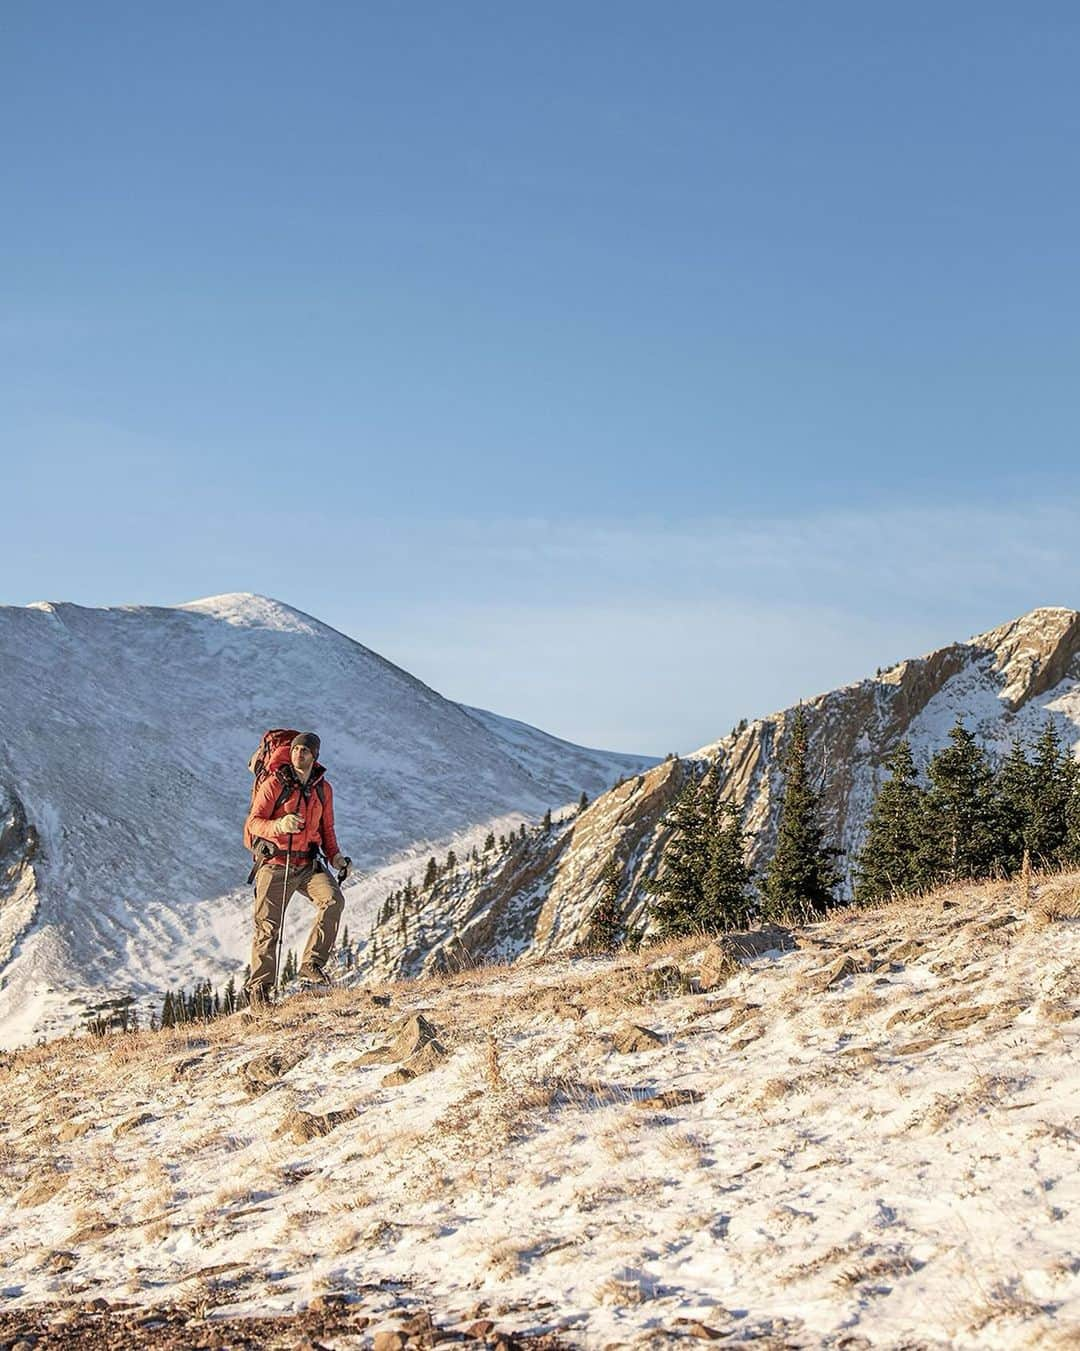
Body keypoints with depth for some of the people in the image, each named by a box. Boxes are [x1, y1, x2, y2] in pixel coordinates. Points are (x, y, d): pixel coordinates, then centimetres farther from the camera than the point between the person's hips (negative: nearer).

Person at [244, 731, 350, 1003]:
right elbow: (253, 822, -8)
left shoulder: (323, 789, 11)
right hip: (275, 864, -3)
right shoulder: (274, 784, -3)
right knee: (268, 927, -6)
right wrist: (279, 825, -29)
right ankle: (260, 986, 6)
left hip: (309, 865, 3)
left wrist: (335, 855, 3)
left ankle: (311, 965, -18)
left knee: (333, 900, -24)